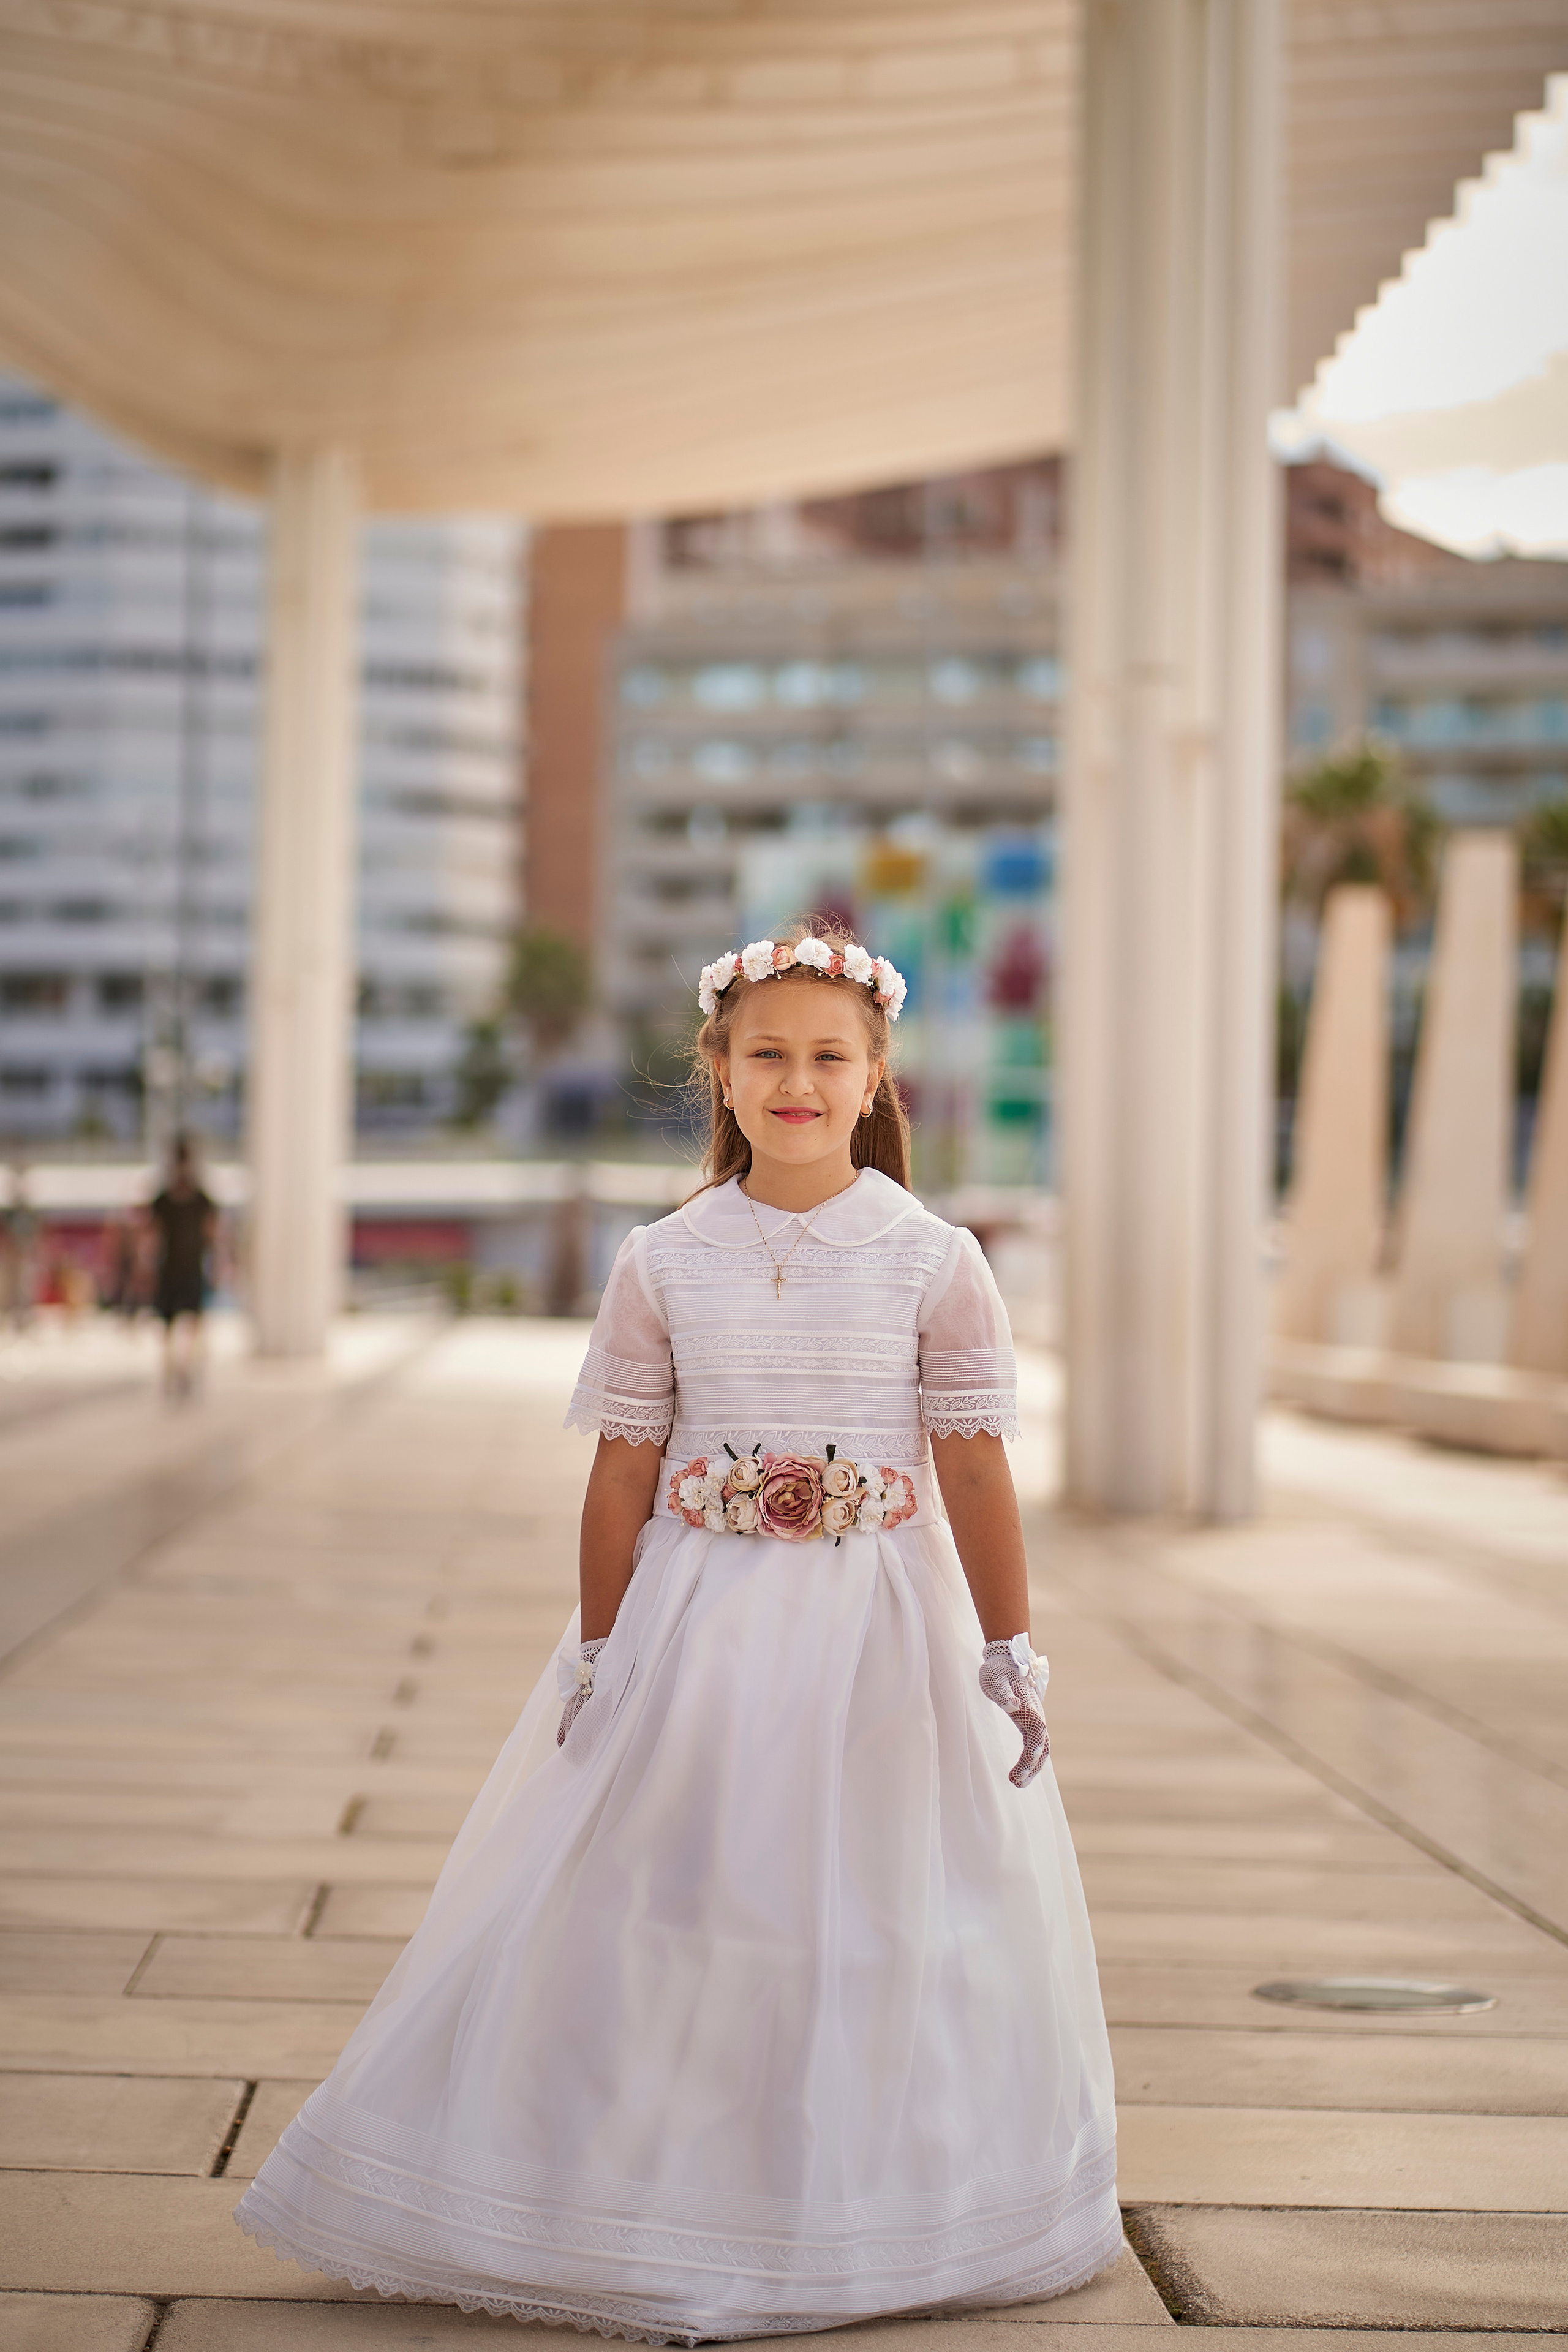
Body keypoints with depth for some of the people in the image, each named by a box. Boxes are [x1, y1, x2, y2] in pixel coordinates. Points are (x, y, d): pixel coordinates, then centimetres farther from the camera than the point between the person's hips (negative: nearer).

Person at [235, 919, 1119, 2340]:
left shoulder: (933, 1261, -3)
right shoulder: (664, 1264, -1)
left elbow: (976, 1467, -3)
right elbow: (625, 1470, 2)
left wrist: (1011, 1656, -4)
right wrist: (597, 1653, 3)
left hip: (878, 1633, -1)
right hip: (698, 1628, 1)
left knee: (878, 1927, 7)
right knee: (662, 1921, 4)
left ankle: (868, 2225, 25)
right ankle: (658, 2230, 19)